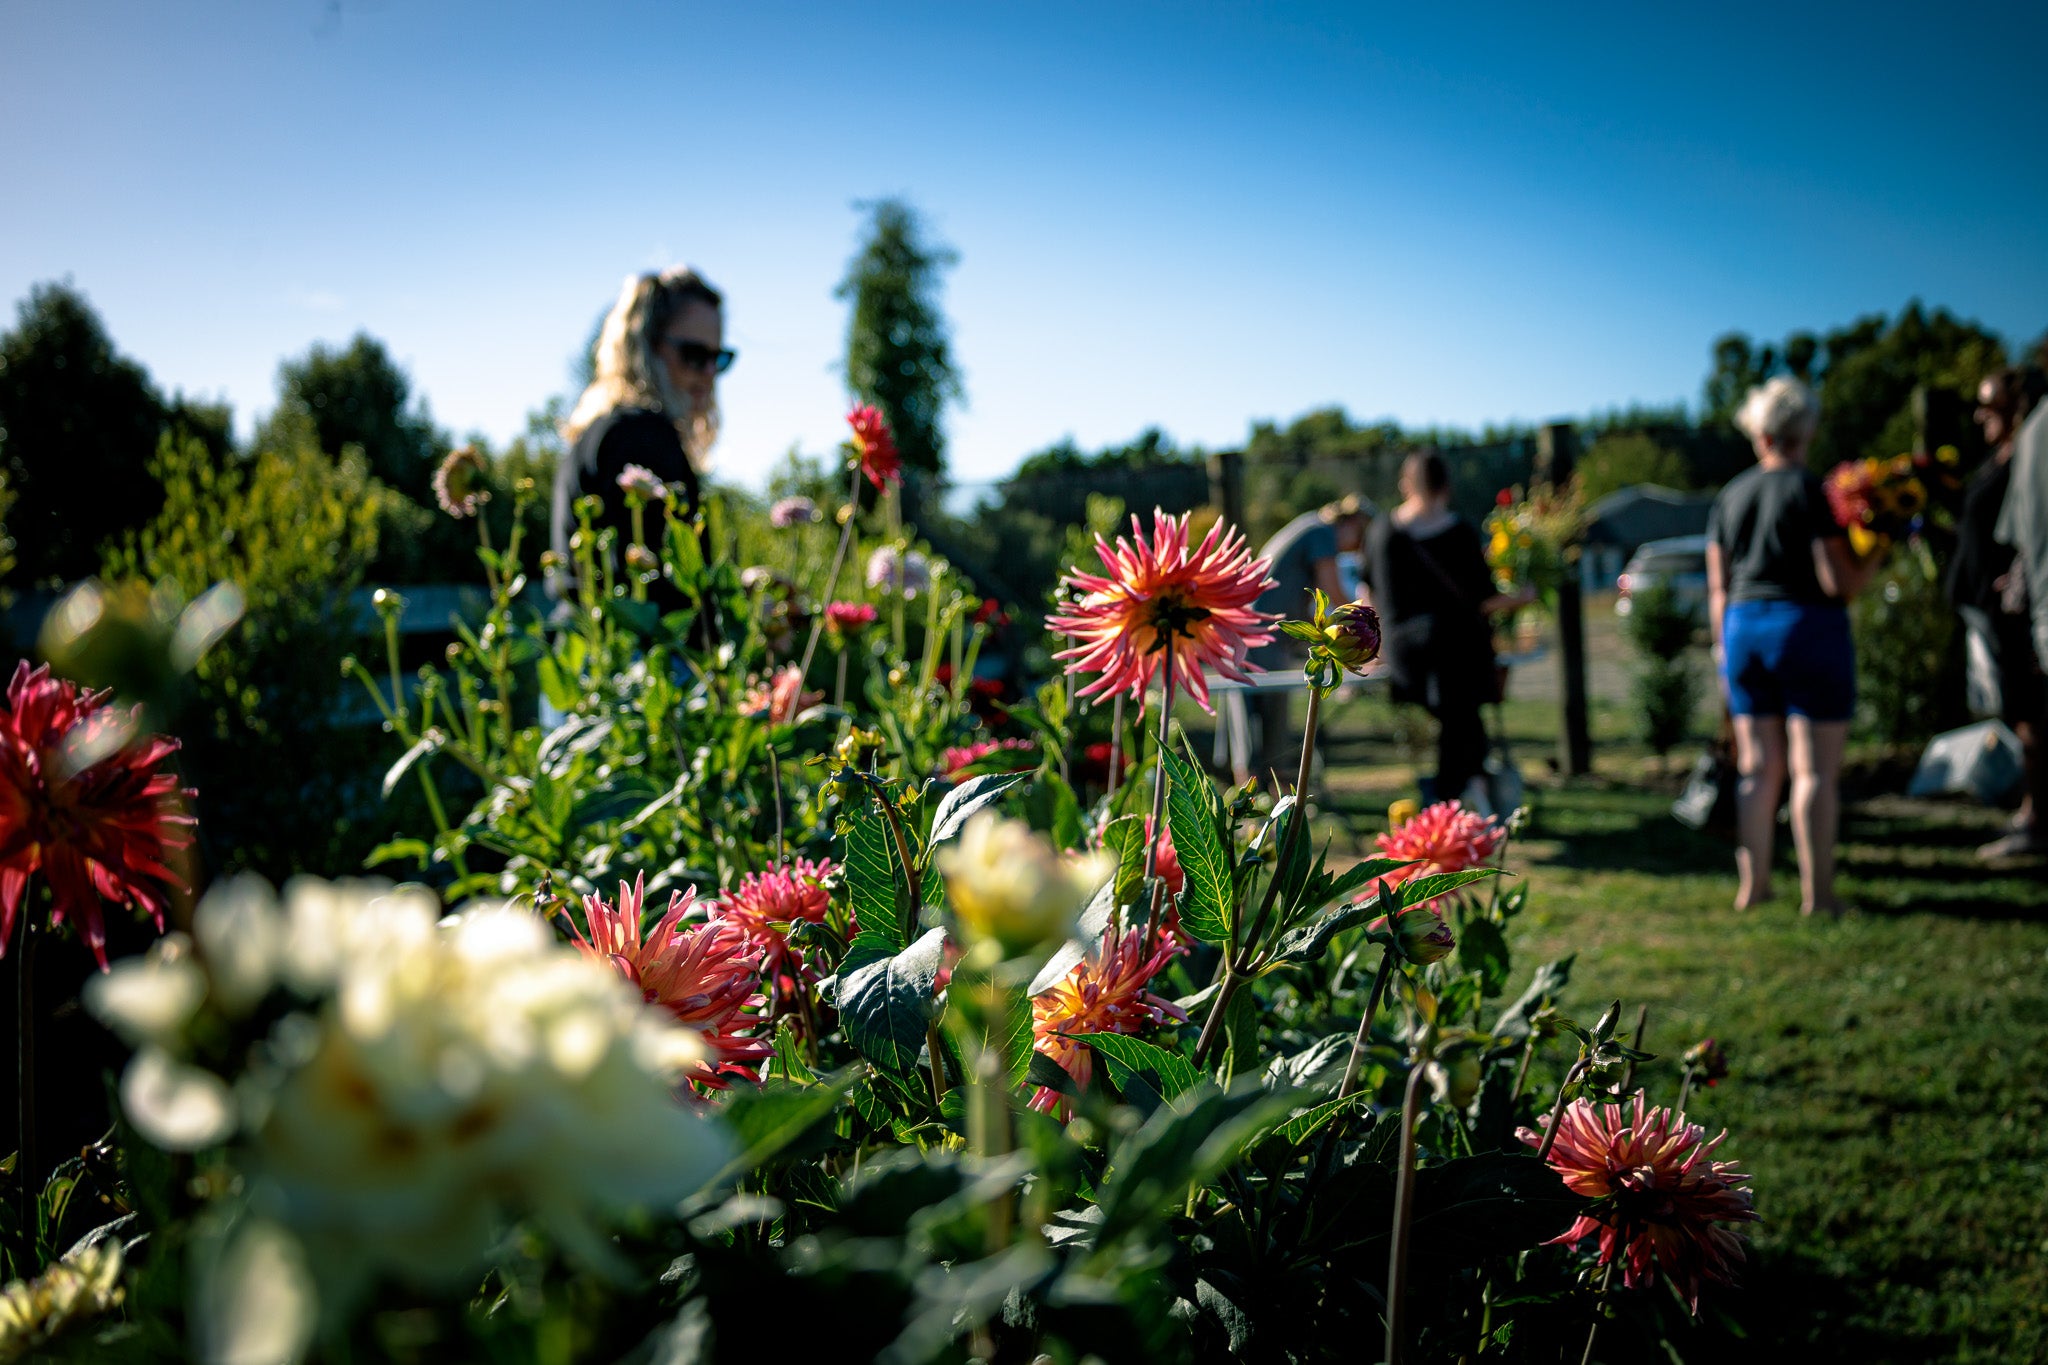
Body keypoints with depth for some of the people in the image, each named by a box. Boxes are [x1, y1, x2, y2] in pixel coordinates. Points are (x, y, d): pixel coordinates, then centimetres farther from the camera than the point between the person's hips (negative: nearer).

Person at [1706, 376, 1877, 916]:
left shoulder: (1730, 496, 8)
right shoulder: (1813, 493, -8)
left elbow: (1717, 587, 11)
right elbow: (1840, 582, -12)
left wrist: (1724, 646, 18)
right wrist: (1877, 552, 3)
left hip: (1743, 628, 5)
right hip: (1808, 628, -5)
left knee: (1758, 767, 11)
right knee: (1815, 769, -2)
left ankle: (1753, 883, 14)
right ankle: (1816, 891, -1)